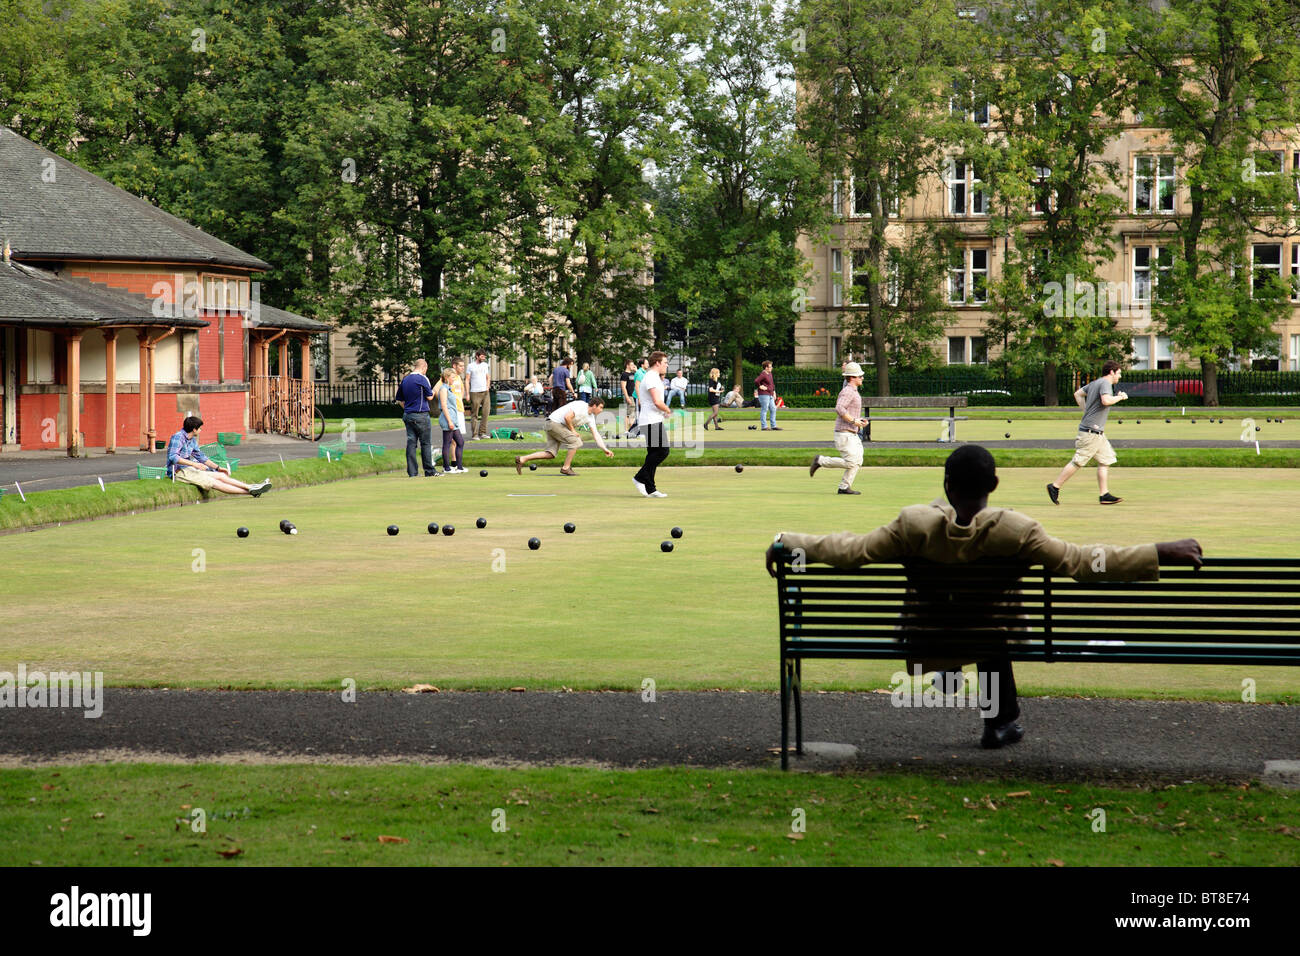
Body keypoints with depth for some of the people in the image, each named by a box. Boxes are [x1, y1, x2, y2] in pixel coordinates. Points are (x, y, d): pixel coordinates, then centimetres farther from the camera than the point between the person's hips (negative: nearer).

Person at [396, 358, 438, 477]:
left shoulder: (405, 380, 11)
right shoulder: (422, 378, -10)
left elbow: (400, 399, 17)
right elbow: (429, 397, -5)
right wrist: (435, 389, 14)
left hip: (407, 415, 6)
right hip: (420, 415, -6)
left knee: (411, 443, 5)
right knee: (426, 443, 2)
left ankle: (412, 472, 3)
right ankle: (429, 471, 5)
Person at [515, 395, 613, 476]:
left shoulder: (590, 417, 10)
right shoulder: (580, 406, -19)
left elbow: (596, 434, 10)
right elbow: (567, 417, -27)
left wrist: (604, 449, 4)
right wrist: (573, 430, -14)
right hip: (554, 422, -9)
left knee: (550, 454, 0)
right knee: (575, 441, -15)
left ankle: (522, 459, -2)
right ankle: (566, 468, -8)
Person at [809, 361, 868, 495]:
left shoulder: (853, 392, 19)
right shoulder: (848, 391, -14)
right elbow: (839, 409, -27)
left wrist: (860, 420, 13)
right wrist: (854, 421, -23)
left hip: (852, 434, 10)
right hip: (844, 433, -10)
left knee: (857, 461, 4)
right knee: (851, 462, -13)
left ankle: (844, 487, 6)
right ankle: (821, 461, -2)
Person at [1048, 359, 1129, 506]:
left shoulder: (1095, 383, 16)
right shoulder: (1105, 383, -12)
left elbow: (1078, 394, 25)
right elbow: (1106, 400, -30)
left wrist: (1086, 411, 21)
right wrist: (1120, 397, -14)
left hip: (1098, 432, 10)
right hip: (1091, 430, -10)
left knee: (1105, 461, 7)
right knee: (1078, 461, -7)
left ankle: (1104, 495, 6)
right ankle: (1055, 487, -1)